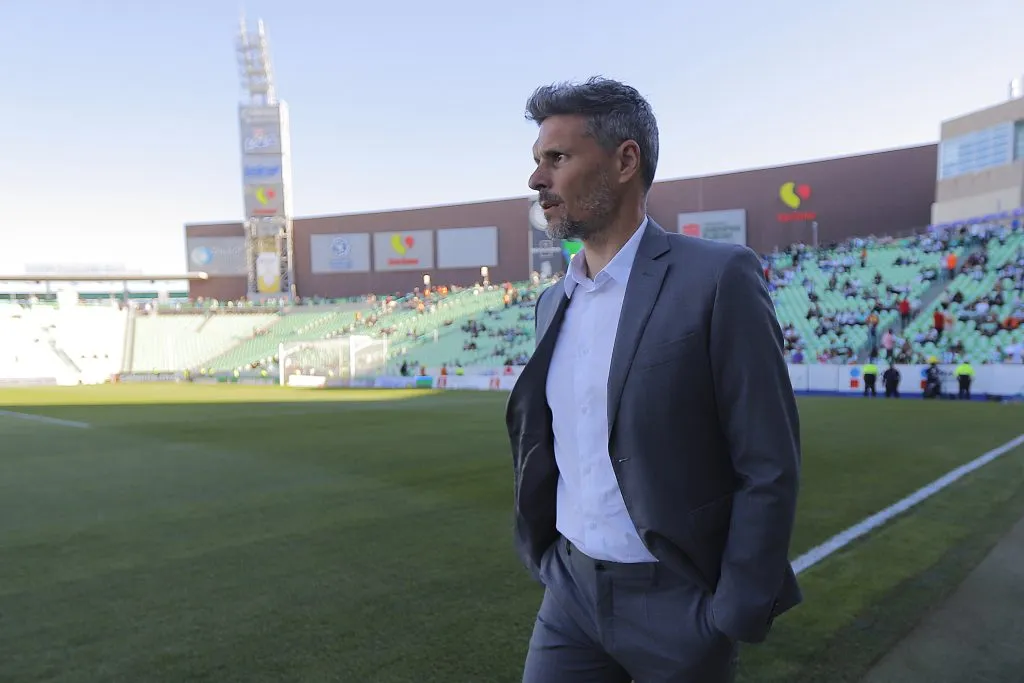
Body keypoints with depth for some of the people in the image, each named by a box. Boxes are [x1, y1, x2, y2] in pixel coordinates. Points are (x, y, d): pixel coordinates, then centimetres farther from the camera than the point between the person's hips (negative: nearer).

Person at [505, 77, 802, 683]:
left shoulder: (719, 279, -14)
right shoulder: (554, 302, 6)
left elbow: (770, 468, -14)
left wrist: (735, 619, -13)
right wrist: (549, 562, 12)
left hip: (676, 602, -5)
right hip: (571, 591, 5)